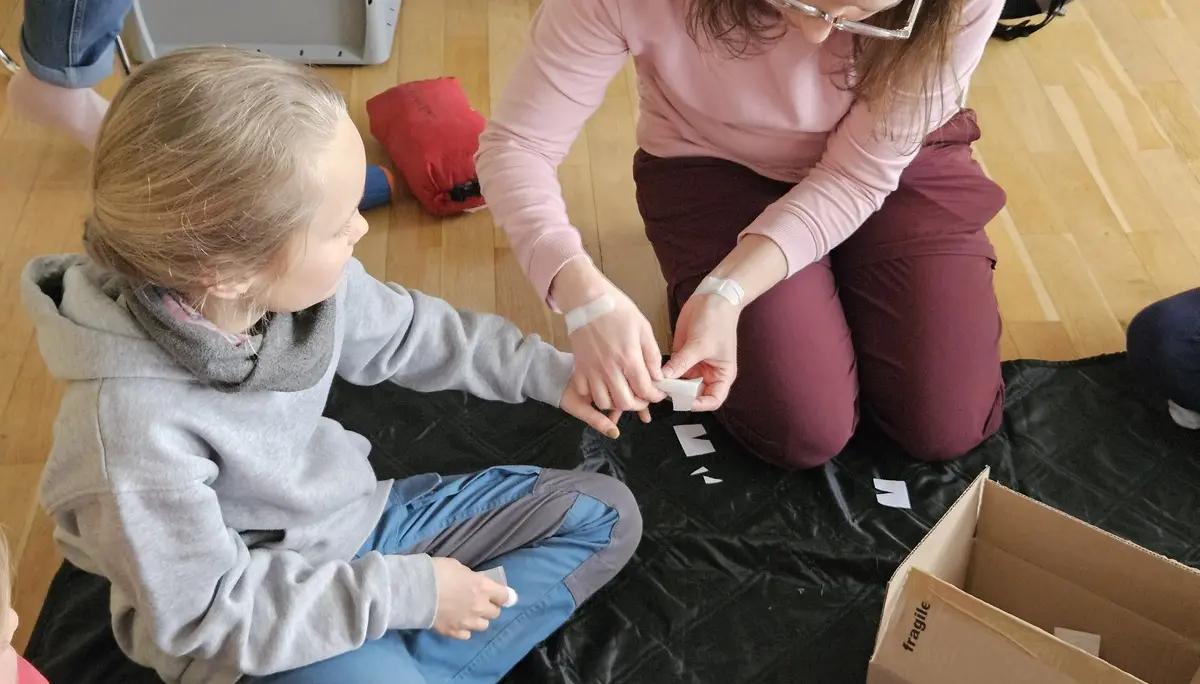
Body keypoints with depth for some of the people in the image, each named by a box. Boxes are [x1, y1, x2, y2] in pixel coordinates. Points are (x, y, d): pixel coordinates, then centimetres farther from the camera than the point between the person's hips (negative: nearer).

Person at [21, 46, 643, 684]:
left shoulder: (295, 277, -14)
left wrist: (548, 373, 7)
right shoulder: (134, 421, -31)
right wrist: (405, 593, -22)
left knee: (606, 513, 6)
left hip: (355, 519, 8)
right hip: (250, 633, -7)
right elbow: (205, 614, -22)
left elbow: (404, 331, 7)